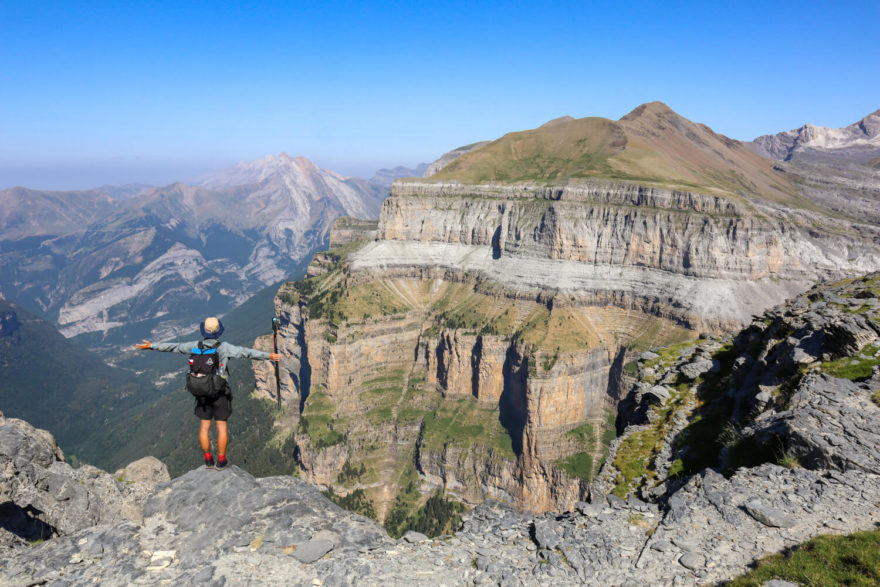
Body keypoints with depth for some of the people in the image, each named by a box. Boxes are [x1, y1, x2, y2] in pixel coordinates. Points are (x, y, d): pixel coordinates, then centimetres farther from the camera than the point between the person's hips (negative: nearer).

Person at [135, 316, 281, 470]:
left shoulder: (196, 346, -4)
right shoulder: (224, 347, -14)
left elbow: (173, 347, 5)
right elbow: (246, 352, -18)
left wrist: (151, 346, 17)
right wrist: (268, 356, -17)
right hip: (220, 394, -3)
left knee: (204, 426, 13)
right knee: (222, 426, 6)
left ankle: (208, 460, 18)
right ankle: (221, 460, 11)